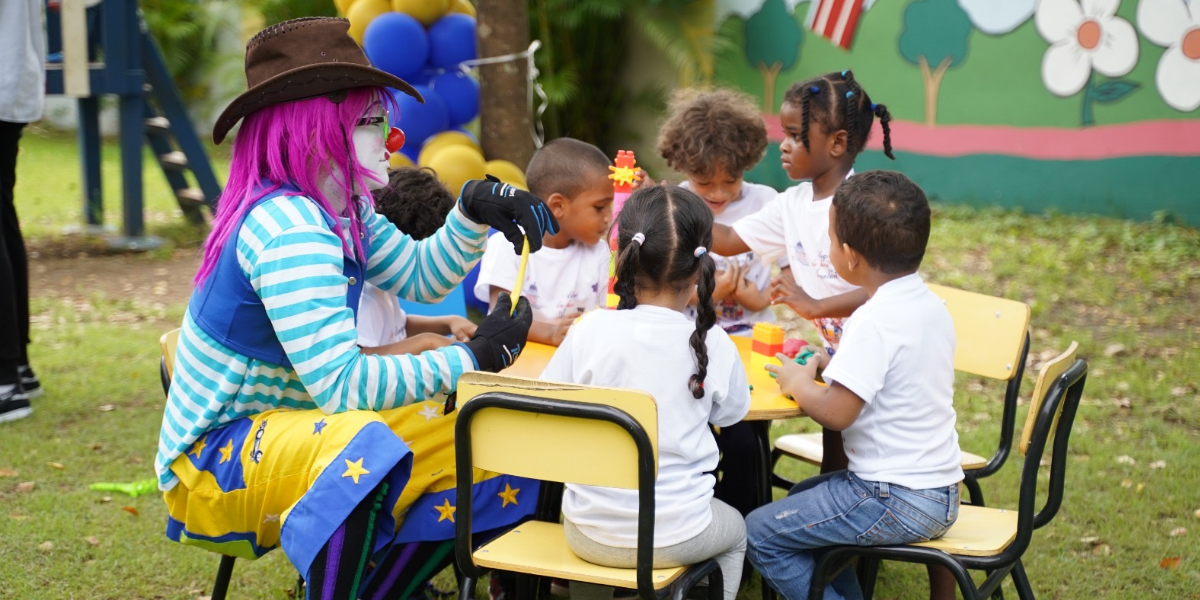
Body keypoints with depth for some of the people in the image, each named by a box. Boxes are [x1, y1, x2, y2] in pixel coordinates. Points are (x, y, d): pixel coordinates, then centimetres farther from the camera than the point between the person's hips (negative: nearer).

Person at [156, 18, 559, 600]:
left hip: (280, 430, 10)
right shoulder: (288, 229, -25)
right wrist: (470, 358, -24)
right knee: (363, 449, -39)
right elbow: (340, 382, -30)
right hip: (212, 463, -10)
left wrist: (472, 212, -2)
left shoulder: (342, 211, 4)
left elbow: (418, 277, 16)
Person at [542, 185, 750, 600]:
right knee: (734, 528, 33)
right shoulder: (711, 343, -12)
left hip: (589, 535, 1)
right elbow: (730, 413, 6)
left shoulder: (590, 331, -14)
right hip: (673, 538, 0)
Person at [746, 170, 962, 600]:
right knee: (802, 498, 28)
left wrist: (798, 383, -7)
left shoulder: (875, 322, -22)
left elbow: (835, 413, -25)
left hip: (898, 505, -10)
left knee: (760, 533, -2)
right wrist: (836, 365, 12)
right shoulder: (932, 306, 6)